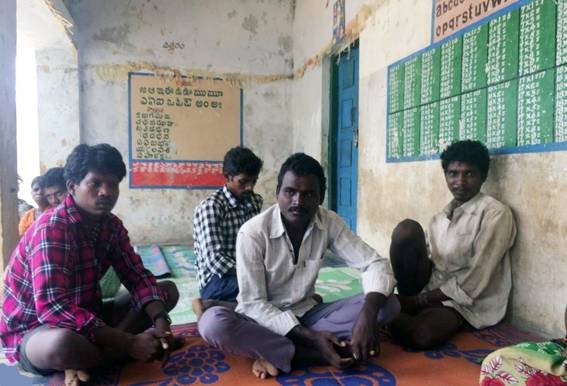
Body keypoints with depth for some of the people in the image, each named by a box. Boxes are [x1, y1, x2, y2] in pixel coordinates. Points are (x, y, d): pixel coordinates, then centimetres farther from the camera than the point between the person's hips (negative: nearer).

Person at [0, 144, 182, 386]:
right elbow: (53, 308, -34)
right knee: (63, 344, -43)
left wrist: (160, 320, -24)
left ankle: (84, 359, -12)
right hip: (33, 331, -7)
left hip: (86, 318, 8)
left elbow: (138, 277, -4)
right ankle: (113, 351, -10)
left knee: (168, 290, 0)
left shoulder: (111, 225, -3)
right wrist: (130, 343, -35)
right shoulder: (51, 228, -24)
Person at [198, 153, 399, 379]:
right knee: (213, 322, -36)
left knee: (388, 304, -18)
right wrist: (311, 337, -28)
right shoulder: (252, 233, -19)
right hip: (263, 320, -4)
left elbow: (376, 264, -12)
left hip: (306, 315, 4)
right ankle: (317, 355, -26)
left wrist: (368, 316, -32)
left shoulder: (329, 223, -9)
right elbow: (253, 304, -18)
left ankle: (275, 354, -23)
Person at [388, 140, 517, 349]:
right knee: (407, 228, -21)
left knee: (421, 334, -39)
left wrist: (419, 300, -15)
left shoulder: (495, 213, -9)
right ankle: (403, 303, -9)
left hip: (461, 301, -5)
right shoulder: (443, 214, 13)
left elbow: (473, 282, -16)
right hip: (429, 284, 5)